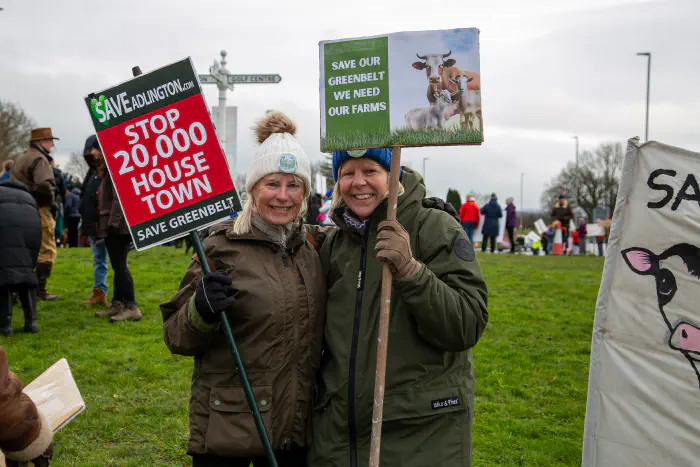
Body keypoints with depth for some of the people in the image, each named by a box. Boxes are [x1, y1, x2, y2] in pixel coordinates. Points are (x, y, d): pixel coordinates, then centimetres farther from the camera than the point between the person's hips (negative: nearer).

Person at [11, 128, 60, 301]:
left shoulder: (19, 158, 19)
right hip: (39, 211, -9)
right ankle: (40, 290, -4)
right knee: (47, 251, -3)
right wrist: (51, 200, -9)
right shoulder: (39, 159, -12)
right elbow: (44, 185, -25)